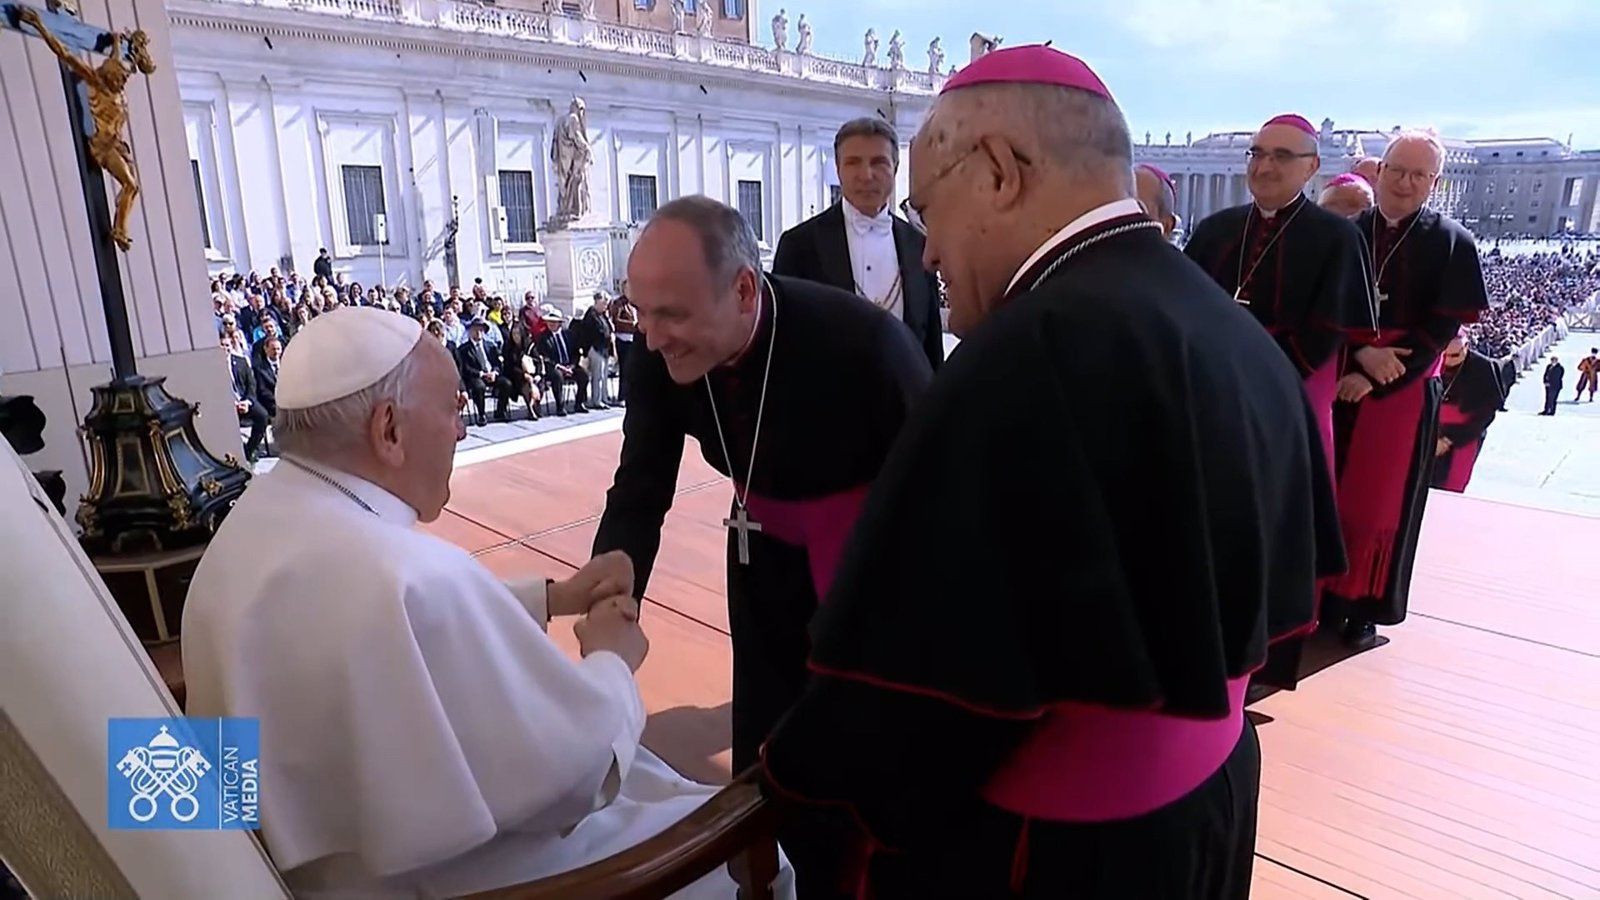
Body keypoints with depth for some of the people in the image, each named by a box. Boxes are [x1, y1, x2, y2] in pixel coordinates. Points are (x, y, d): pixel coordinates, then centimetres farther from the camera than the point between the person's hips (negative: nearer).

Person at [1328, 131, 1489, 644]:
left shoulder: (1451, 243, -2)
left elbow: (1441, 330, -7)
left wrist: (1374, 380, -14)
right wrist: (1359, 353, -17)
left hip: (1405, 393, -2)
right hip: (1337, 383, 2)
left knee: (1381, 503, 5)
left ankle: (1366, 609, 18)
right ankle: (1318, 594, 19)